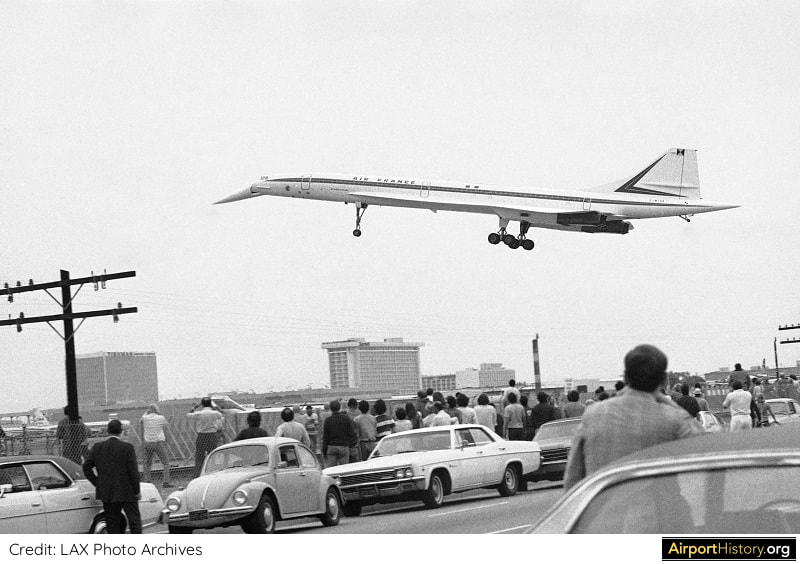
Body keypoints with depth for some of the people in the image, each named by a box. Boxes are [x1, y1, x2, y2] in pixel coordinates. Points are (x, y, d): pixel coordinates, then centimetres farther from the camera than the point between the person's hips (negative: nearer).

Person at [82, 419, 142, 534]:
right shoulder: (127, 447, -10)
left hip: (106, 493, 4)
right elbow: (133, 471, -11)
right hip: (126, 492, -4)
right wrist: (137, 491, -2)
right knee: (134, 520, 4)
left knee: (112, 524, 10)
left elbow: (86, 467, 0)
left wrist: (97, 483, 6)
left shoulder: (97, 447, 1)